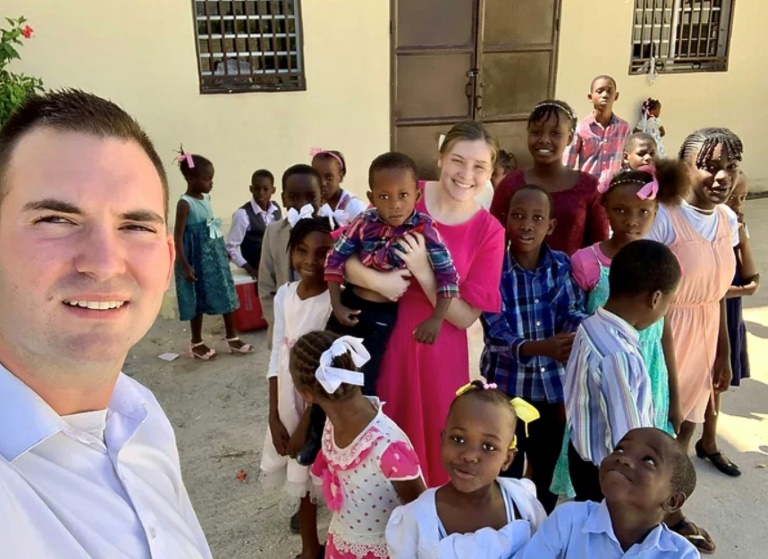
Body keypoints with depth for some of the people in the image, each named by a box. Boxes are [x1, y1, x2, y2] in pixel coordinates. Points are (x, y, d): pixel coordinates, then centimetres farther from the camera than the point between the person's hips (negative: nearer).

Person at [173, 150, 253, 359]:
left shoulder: (206, 198, 7)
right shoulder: (185, 203, -16)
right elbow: (178, 236, -17)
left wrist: (222, 252, 19)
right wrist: (184, 266, -20)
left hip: (215, 255, 7)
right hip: (197, 258, -7)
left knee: (226, 295, 10)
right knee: (198, 301, 4)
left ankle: (232, 338, 22)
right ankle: (196, 343, 20)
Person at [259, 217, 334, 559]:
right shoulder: (284, 294, -1)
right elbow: (277, 356, 2)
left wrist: (307, 422, -14)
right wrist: (274, 416, -2)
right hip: (287, 403, 6)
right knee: (298, 476, 18)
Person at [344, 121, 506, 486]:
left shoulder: (489, 232, -7)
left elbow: (465, 316, -8)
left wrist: (423, 272, -21)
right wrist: (377, 280, -26)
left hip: (439, 351, 0)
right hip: (382, 336, 0)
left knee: (434, 443, 14)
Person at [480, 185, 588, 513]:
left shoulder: (562, 265, -2)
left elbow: (573, 311, -9)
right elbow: (495, 332, -19)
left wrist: (581, 334, -34)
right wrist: (540, 347, -36)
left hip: (552, 386, 3)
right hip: (505, 386, -3)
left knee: (547, 472, 20)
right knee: (505, 475, 11)